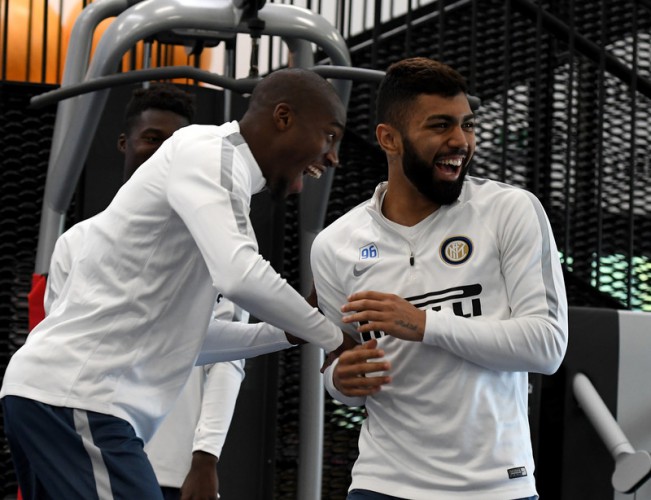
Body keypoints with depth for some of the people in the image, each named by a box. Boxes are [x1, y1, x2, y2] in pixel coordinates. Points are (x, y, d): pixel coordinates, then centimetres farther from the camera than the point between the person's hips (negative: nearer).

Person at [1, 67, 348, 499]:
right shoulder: (207, 152, -8)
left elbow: (184, 337, 25)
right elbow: (241, 277, -24)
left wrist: (290, 332, 20)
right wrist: (333, 337, -10)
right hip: (72, 398, -10)